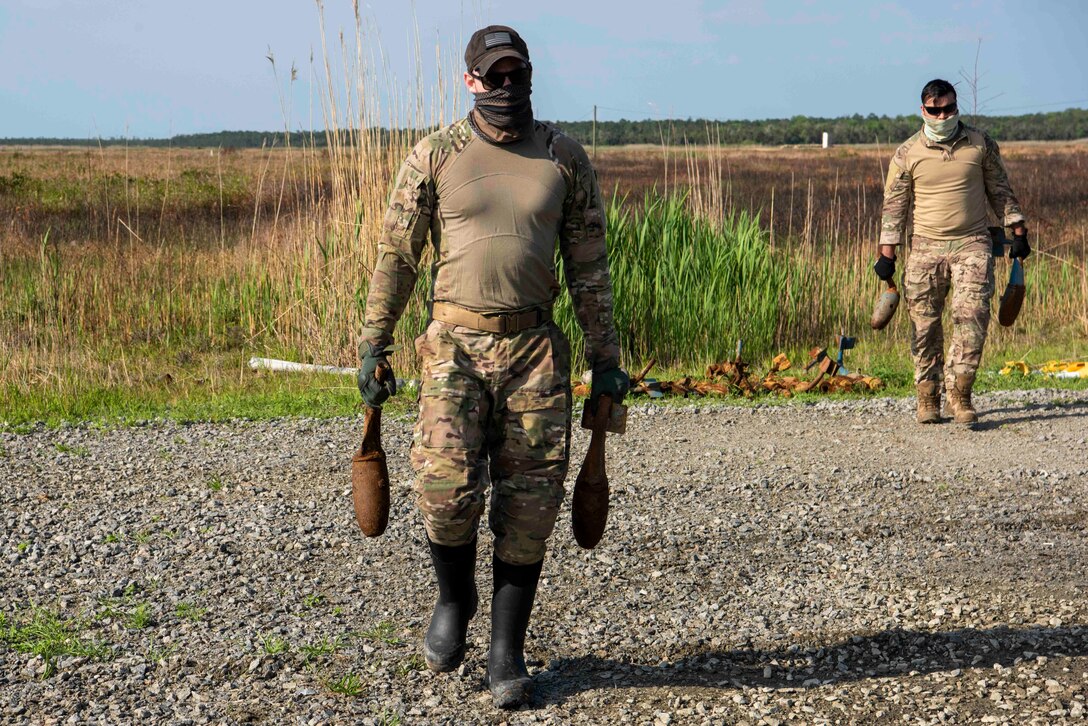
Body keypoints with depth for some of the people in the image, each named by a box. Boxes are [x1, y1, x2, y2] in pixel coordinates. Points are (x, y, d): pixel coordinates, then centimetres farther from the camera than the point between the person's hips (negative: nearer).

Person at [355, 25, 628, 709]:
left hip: (536, 349, 2)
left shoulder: (566, 158, 6)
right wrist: (373, 347, 1)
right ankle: (454, 597, 14)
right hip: (455, 344, -1)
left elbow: (590, 267, 9)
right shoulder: (435, 156, 2)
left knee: (530, 500, 1)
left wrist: (606, 360, 7)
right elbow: (396, 257, 5)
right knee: (447, 482, -17)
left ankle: (508, 651, 16)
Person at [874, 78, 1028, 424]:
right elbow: (894, 205, 5)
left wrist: (1018, 232, 11)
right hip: (926, 247, 0)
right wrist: (887, 254, 1)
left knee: (972, 313, -16)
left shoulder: (981, 144, 5)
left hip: (972, 244, 0)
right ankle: (927, 397, 12)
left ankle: (959, 392, -10)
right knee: (924, 325, 0)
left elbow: (1001, 191, 14)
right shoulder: (907, 154, 2)